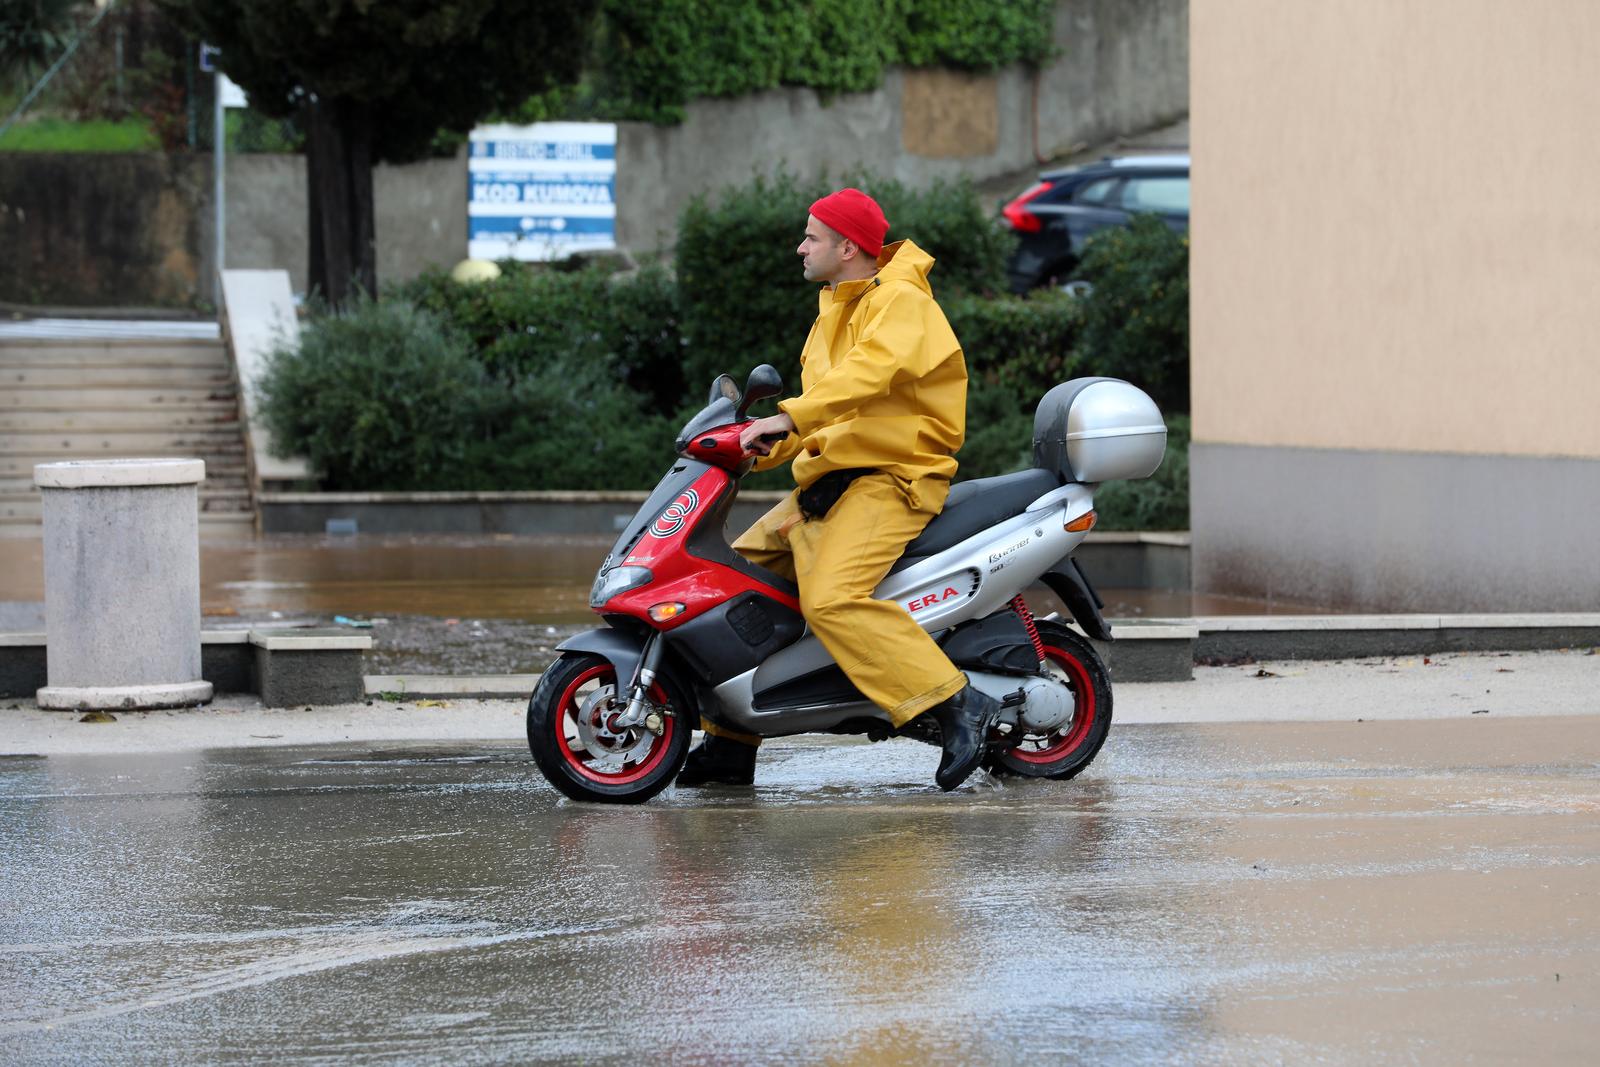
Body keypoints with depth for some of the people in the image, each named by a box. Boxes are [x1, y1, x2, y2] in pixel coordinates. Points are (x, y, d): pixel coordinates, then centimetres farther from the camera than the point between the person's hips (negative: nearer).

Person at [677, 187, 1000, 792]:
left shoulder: (899, 302, -10)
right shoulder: (835, 311, 21)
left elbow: (868, 373, -29)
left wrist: (790, 418, -39)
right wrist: (765, 451, 11)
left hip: (889, 476, -10)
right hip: (828, 479, 10)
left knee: (831, 600, -30)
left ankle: (959, 706, -28)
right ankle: (730, 744, 12)